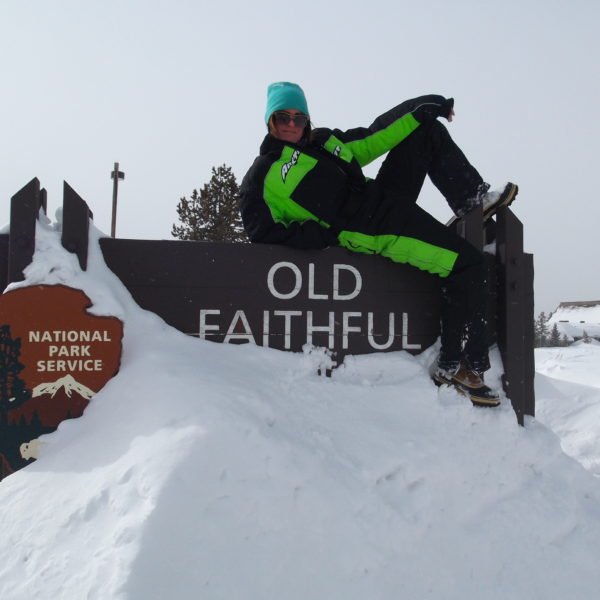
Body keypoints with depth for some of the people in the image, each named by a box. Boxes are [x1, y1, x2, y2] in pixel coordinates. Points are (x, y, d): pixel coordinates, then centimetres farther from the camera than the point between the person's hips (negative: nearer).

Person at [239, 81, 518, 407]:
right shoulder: (260, 178, -2)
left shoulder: (323, 139, 20)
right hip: (370, 229, -9)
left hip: (384, 194, 9)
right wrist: (329, 234, -19)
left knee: (427, 130, 14)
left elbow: (371, 141, 24)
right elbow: (265, 234, -11)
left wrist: (418, 115, 13)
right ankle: (454, 367, -6)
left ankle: (473, 199, 12)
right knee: (467, 264, -14)